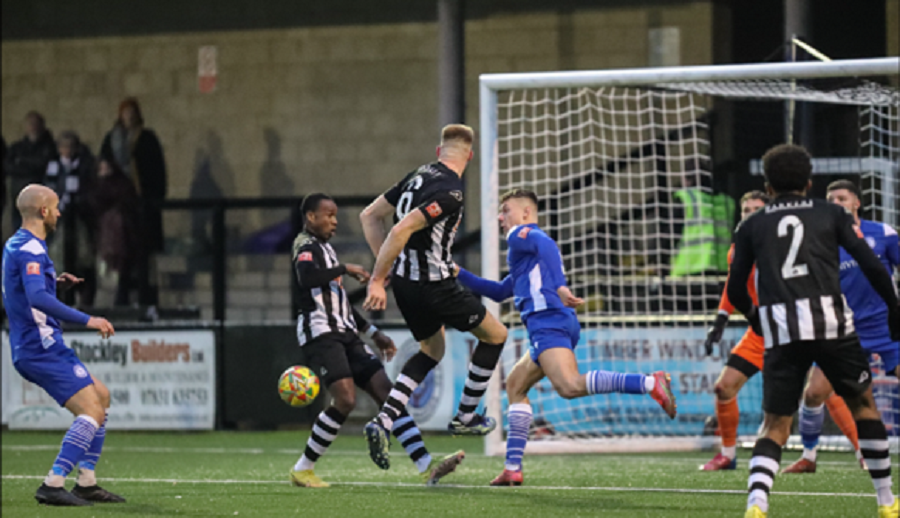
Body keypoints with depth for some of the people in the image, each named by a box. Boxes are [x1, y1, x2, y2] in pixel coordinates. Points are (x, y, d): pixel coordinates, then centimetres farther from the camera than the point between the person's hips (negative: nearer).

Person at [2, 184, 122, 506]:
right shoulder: (30, 250, -16)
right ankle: (53, 486, -21)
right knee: (91, 411, -16)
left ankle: (86, 483, 16)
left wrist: (55, 284, 15)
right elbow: (37, 298, -31)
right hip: (42, 348, -11)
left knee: (101, 396, 18)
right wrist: (86, 320, -30)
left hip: (30, 349, 11)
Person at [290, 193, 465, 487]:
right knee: (345, 399, -22)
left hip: (345, 336, 9)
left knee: (386, 392, -4)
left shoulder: (324, 248, 24)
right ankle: (302, 470, -8)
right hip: (321, 335, -9)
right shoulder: (306, 247, -5)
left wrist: (373, 333, 30)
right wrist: (345, 269, -23)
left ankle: (428, 467, -14)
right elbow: (307, 279, -30)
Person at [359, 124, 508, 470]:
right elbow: (402, 230, -28)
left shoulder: (419, 176, 8)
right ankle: (465, 417, 17)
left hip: (405, 282, 9)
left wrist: (384, 265, 12)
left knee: (432, 350, 25)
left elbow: (369, 216, 13)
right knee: (495, 335, 10)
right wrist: (377, 280, -23)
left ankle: (383, 422, 8)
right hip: (433, 283, -9)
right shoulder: (449, 192, -19)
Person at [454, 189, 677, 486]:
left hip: (548, 321, -10)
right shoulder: (529, 246, 36)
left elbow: (547, 246, -17)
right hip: (559, 324, 10)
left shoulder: (521, 235, 7)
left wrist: (559, 286, -28)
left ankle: (649, 384, -42)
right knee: (515, 385, 19)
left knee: (569, 386, -28)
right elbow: (500, 292, 43)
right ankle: (512, 469, 14)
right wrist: (460, 275, 42)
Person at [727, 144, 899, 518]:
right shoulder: (830, 214, 14)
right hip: (830, 319, -1)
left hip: (779, 329, 1)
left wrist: (754, 318, 34)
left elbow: (736, 291, 14)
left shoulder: (752, 226, 16)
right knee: (863, 403, 18)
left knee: (775, 425, 5)